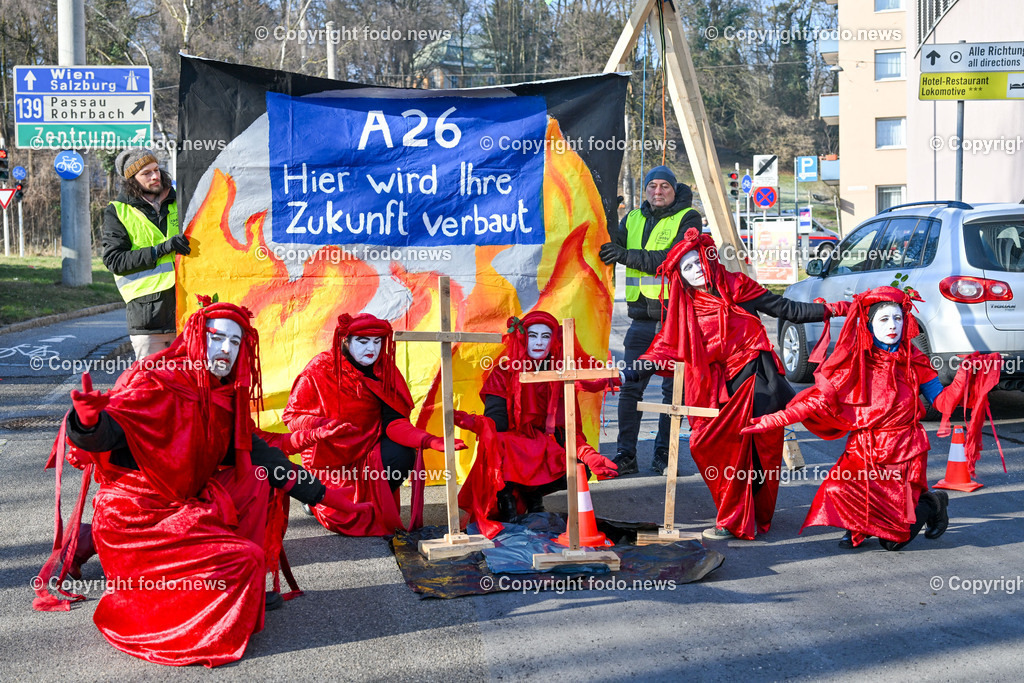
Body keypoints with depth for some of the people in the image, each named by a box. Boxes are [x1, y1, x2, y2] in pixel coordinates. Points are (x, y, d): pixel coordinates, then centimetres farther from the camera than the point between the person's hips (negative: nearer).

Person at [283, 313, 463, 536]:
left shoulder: (384, 369, -7)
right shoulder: (320, 370, -15)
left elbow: (392, 421, -16)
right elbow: (292, 415, -11)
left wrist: (428, 440, -35)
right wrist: (323, 425, -32)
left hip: (368, 450, 3)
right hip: (328, 457, -3)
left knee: (402, 456, -28)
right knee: (345, 520, -13)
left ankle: (369, 504, 0)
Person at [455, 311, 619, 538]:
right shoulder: (504, 374, -2)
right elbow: (495, 423, -14)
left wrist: (588, 455, -19)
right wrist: (474, 422, -37)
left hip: (546, 456, 4)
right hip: (510, 453, -3)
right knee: (495, 445, -37)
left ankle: (533, 494, 6)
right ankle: (505, 496, -7)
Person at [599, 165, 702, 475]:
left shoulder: (687, 219, -2)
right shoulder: (633, 218, 14)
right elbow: (610, 247, 8)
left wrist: (627, 255, -22)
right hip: (642, 316, 4)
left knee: (673, 387, 3)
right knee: (630, 385, -1)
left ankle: (663, 453, 12)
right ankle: (625, 455, 3)